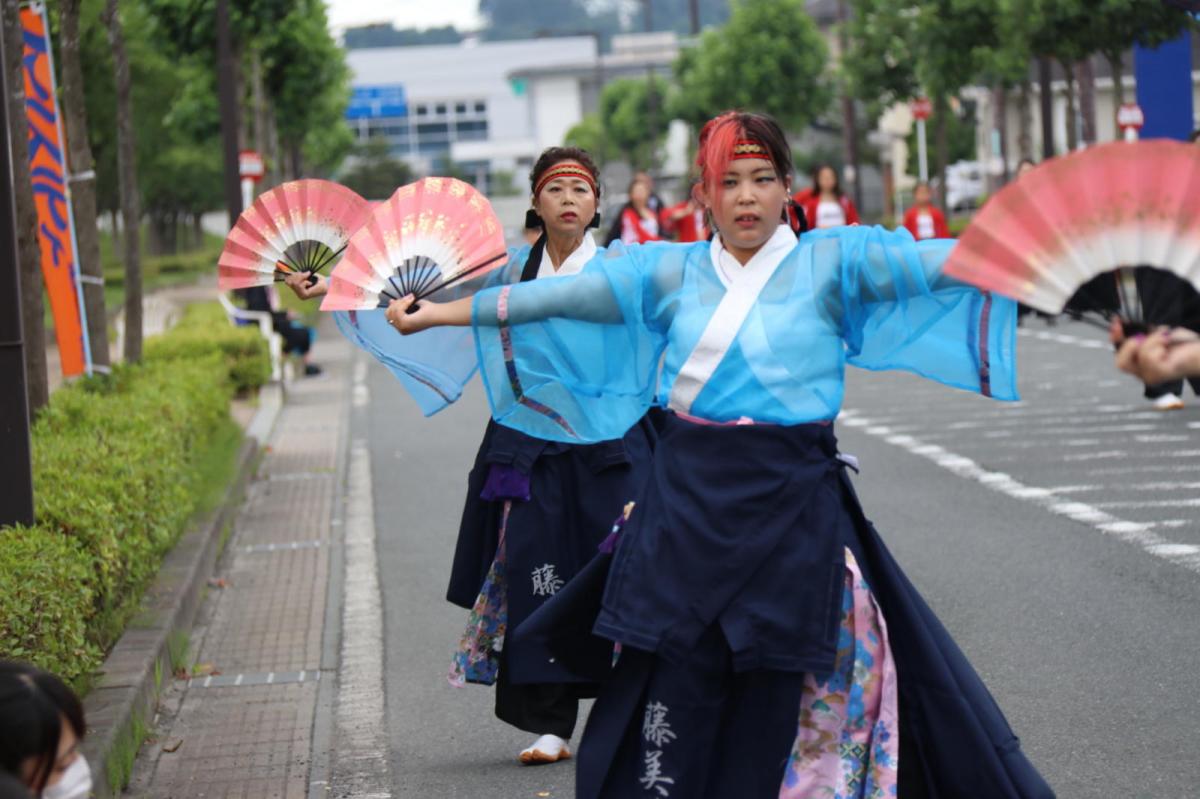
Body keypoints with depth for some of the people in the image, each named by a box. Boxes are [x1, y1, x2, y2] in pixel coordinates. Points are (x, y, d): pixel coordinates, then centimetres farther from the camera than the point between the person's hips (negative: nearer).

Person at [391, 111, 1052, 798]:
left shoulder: (831, 262, 3)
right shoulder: (670, 273, 9)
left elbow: (935, 264, -7)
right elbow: (554, 297, 9)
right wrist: (435, 312, 9)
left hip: (795, 503, -1)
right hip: (689, 501, 1)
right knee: (678, 684, 1)